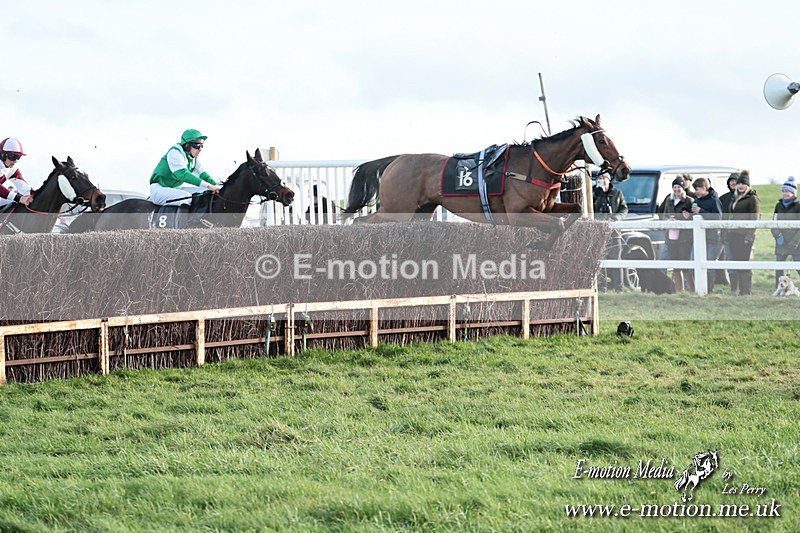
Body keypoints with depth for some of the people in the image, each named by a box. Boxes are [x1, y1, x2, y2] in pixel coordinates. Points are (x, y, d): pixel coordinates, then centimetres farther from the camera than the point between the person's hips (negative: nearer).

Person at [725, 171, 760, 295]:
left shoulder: (753, 199, -4)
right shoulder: (735, 198, 20)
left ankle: (746, 291, -5)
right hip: (733, 235, 8)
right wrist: (727, 233, 17)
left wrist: (749, 237, -17)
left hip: (744, 236, -8)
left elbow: (754, 219, -10)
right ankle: (734, 291, 9)